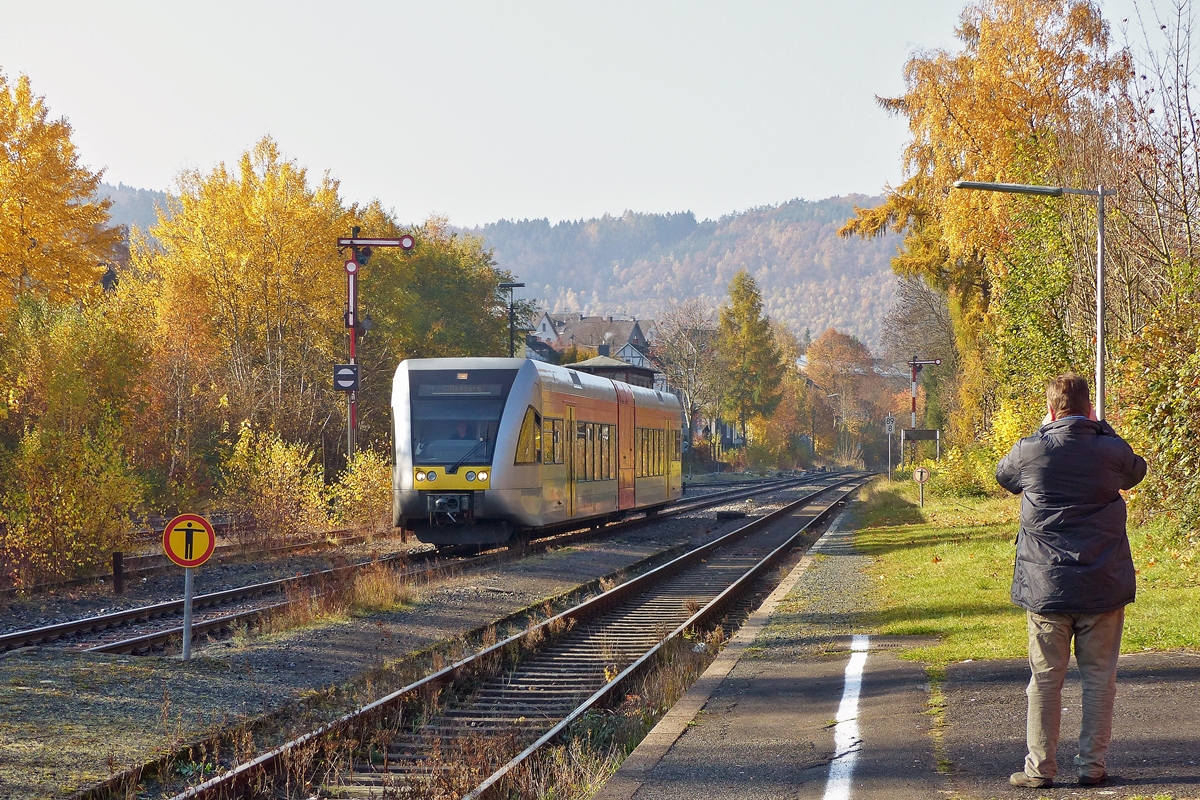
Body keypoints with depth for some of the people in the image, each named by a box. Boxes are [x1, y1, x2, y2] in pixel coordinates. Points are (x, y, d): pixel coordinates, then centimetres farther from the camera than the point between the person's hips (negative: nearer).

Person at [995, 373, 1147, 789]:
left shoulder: (1030, 452, -8)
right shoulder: (1112, 451, -5)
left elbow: (1003, 475, 15)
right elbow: (1136, 470, 19)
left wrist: (1043, 432, 22)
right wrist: (1100, 427, 24)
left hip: (1046, 585, -1)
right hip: (1103, 584, 1)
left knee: (1045, 677, 6)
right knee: (1099, 676, 9)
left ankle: (1040, 766, 8)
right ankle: (1092, 765, 10)